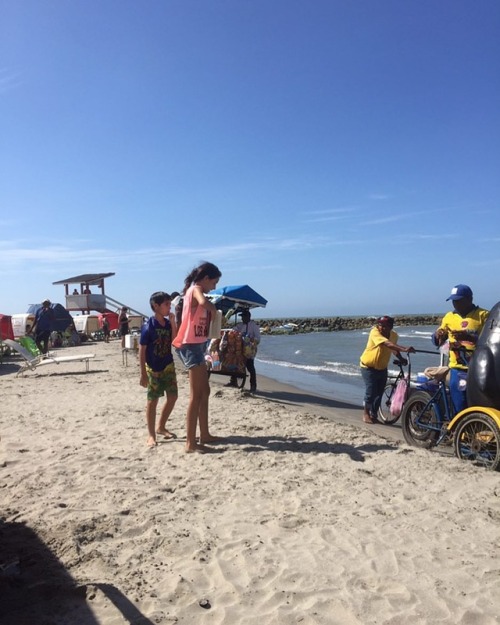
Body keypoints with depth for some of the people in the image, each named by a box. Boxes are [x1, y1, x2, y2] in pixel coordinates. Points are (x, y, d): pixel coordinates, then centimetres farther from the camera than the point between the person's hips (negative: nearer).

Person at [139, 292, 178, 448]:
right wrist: (143, 373, -15)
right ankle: (151, 435, 14)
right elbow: (142, 351, -13)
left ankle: (161, 427, 29)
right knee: (152, 400, 2)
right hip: (153, 368, -6)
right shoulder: (148, 326, -16)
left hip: (168, 366, 6)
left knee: (172, 397, 10)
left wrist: (172, 323, -12)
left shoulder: (168, 324, 2)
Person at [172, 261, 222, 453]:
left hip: (196, 345, 10)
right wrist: (214, 309, -16)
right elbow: (204, 303, -34)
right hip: (192, 346, -10)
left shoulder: (194, 291, 18)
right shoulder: (196, 289, -11)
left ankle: (204, 435, 23)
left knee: (204, 391, 15)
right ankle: (191, 443, -7)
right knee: (196, 395, -9)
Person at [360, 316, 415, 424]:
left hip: (382, 368, 6)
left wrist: (401, 359, 3)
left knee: (379, 393, 7)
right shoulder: (375, 332, -26)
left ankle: (373, 415, 23)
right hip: (369, 367, -6)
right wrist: (404, 349, -52)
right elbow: (388, 344, -41)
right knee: (371, 392, -10)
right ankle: (366, 413, 11)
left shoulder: (394, 335, -5)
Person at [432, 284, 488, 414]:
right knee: (460, 410, 7)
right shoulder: (449, 317, 10)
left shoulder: (483, 315, -2)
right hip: (458, 370, 3)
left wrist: (469, 337, -28)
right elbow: (438, 341, 12)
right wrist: (438, 335, -12)